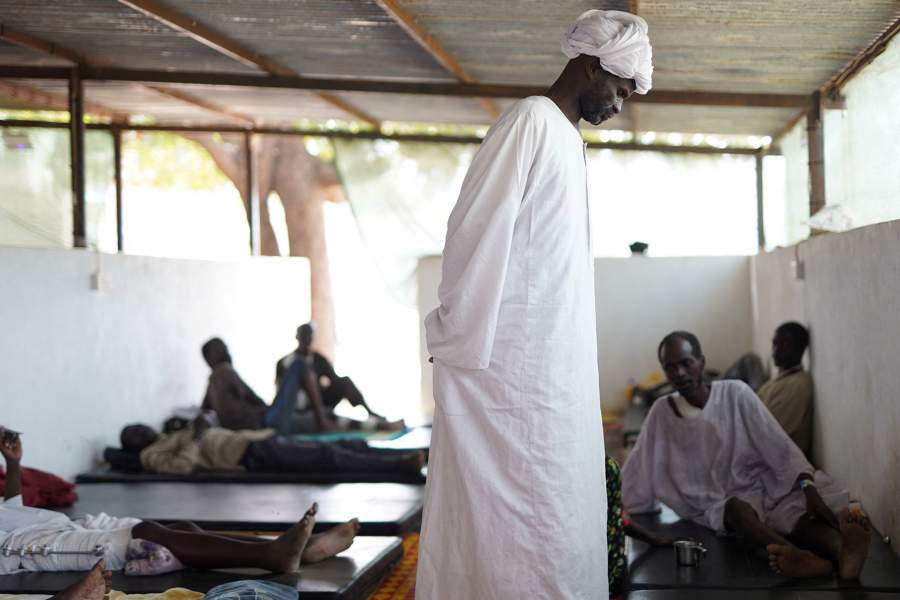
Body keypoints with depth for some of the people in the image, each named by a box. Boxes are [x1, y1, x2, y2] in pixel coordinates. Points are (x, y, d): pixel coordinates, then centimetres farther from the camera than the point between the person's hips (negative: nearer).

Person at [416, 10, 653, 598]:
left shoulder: (569, 138, 20)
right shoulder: (531, 121, -8)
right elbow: (475, 231, -15)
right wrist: (460, 343, -14)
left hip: (559, 362, 9)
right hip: (514, 358, -9)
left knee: (567, 506, 10)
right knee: (526, 512, -6)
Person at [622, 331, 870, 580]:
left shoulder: (735, 393, -1)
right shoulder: (661, 413, 2)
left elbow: (779, 447, -8)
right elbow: (638, 475, 6)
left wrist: (810, 491, -19)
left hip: (761, 487, 1)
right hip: (718, 508, -1)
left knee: (797, 510, -31)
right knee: (737, 508, -36)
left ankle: (843, 550, -62)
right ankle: (799, 556, -63)